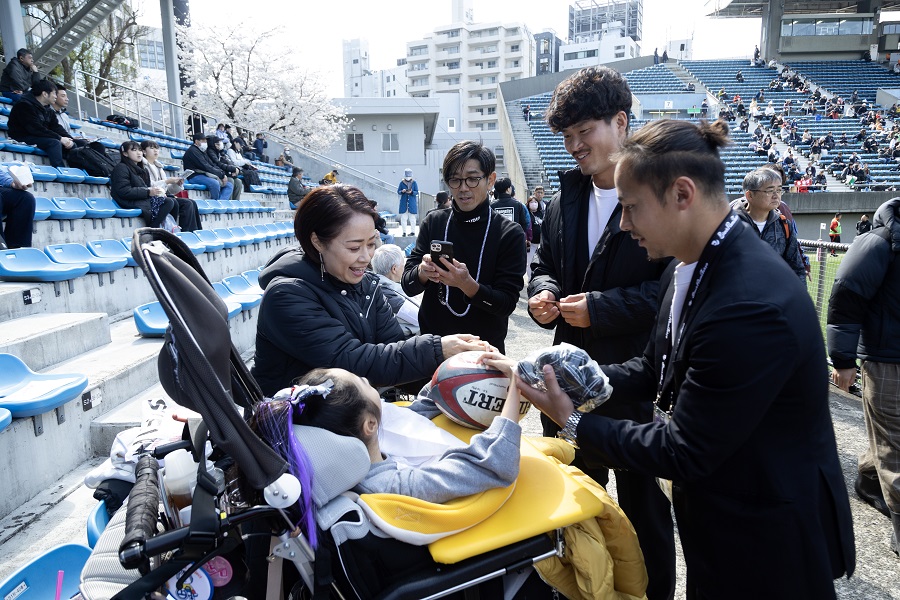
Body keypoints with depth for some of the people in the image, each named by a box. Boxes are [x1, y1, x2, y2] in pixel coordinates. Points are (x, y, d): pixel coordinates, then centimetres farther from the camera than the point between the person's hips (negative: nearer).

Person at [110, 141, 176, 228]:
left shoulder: (141, 170, 26)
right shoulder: (121, 168, -2)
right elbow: (124, 192, -15)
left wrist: (154, 189, -4)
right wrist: (148, 192, -18)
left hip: (144, 199, 8)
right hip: (132, 204, -8)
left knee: (172, 201, -11)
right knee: (169, 202, -22)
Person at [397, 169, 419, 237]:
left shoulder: (414, 182, 2)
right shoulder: (402, 182, 4)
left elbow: (416, 192, 0)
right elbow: (398, 191, 4)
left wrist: (411, 192, -20)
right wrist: (402, 191, -18)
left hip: (412, 203, -1)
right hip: (404, 202, 1)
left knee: (412, 218, 3)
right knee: (403, 218, 1)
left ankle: (413, 231, 11)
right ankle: (404, 232, 8)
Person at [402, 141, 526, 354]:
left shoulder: (510, 234, -11)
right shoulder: (433, 223, -5)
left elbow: (507, 304, -14)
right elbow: (408, 285, -4)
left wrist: (468, 285, -30)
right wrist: (422, 272, -25)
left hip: (485, 348, -1)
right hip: (432, 342, 2)